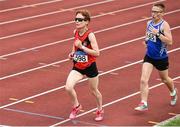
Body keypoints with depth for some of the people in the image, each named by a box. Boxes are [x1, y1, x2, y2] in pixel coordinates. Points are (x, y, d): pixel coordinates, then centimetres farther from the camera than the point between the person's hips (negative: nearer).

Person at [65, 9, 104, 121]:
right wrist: (72, 53, 1)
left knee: (94, 90, 15)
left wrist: (81, 47, -30)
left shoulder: (90, 35, -21)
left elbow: (97, 53, -25)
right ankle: (76, 106, 14)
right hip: (77, 67, 4)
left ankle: (100, 111, 41)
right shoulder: (75, 32, -3)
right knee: (68, 87, -15)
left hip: (90, 67, -4)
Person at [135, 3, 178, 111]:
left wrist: (157, 34, -32)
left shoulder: (164, 25, -18)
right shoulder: (149, 23, 2)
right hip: (149, 56, 4)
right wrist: (147, 39, -1)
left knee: (165, 79, 19)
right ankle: (144, 104, -8)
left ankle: (173, 92, 50)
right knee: (143, 80, -11)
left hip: (161, 58, -4)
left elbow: (170, 42, -27)